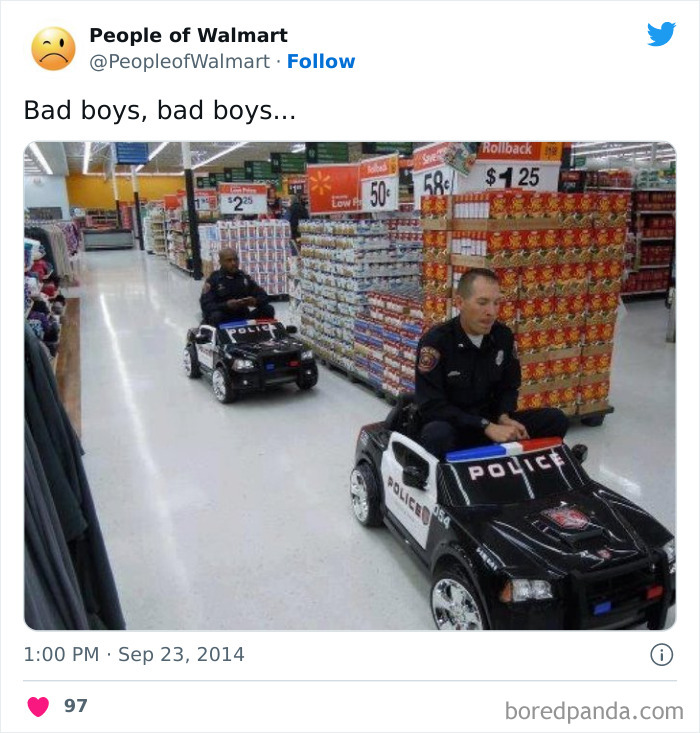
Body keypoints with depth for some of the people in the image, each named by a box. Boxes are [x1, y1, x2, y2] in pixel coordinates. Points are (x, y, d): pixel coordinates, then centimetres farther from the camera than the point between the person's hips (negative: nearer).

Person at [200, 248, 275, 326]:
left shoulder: (245, 277, 7)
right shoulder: (213, 279, -3)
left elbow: (264, 297, 5)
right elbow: (205, 306, -13)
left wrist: (255, 301, -20)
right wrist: (226, 305, -30)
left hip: (243, 318, 4)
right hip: (224, 320, -3)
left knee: (268, 309, -16)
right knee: (216, 316, -36)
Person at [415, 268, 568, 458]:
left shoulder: (503, 336, -1)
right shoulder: (435, 341, -18)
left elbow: (508, 386, 11)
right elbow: (431, 407, -22)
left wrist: (503, 417, -11)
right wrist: (486, 427, -26)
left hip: (490, 423, 6)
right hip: (451, 427, -6)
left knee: (555, 420, -8)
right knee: (436, 435, -40)